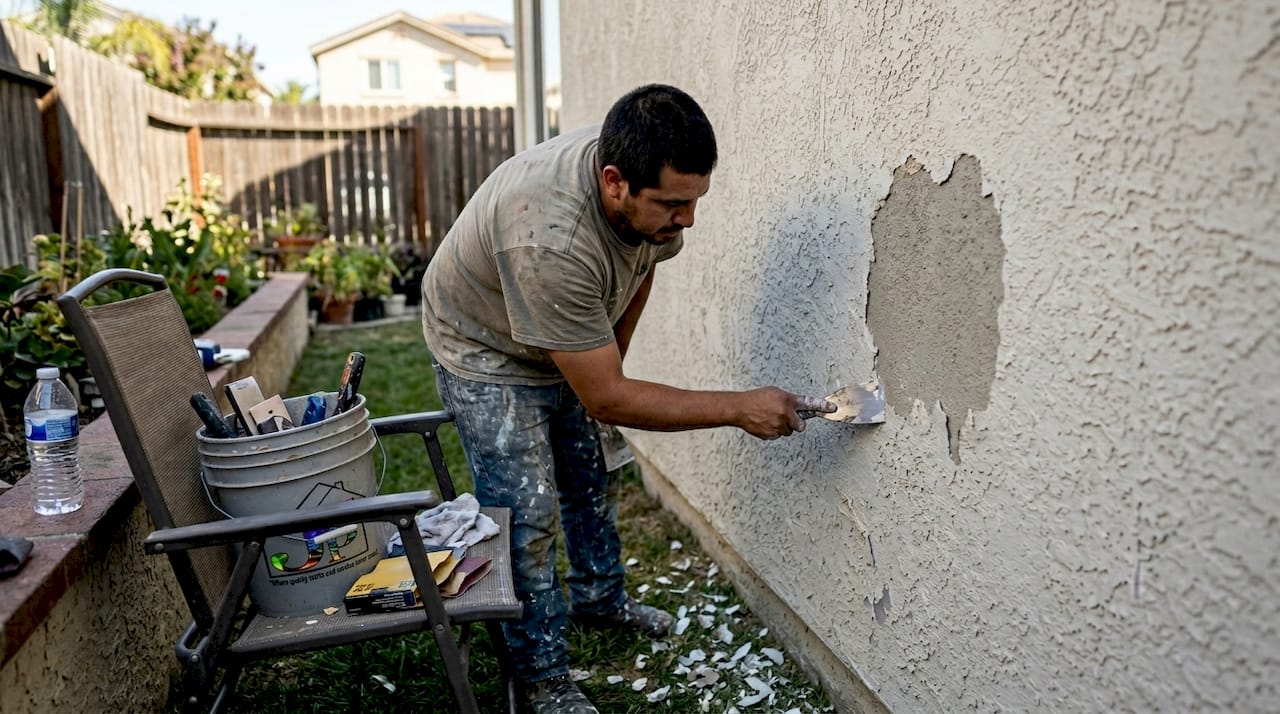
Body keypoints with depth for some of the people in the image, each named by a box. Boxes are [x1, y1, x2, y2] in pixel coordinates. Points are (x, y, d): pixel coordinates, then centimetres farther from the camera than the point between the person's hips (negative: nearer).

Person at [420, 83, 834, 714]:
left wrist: (610, 357, 7)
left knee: (591, 480, 17)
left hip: (574, 343, 7)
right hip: (487, 354, -7)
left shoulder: (648, 181, -22)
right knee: (528, 513, -6)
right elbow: (606, 399, -37)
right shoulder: (550, 241, -45)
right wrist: (741, 409, -34)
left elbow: (640, 267, 3)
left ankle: (600, 600, 41)